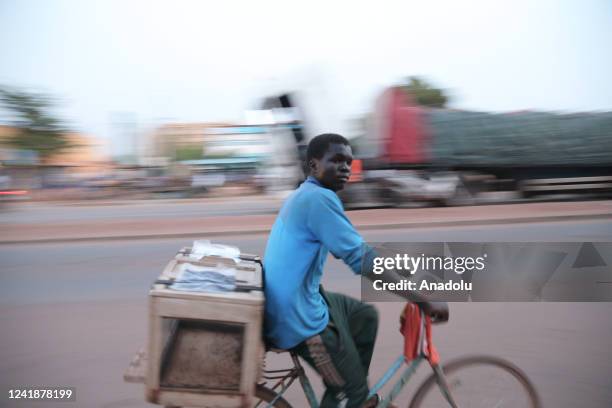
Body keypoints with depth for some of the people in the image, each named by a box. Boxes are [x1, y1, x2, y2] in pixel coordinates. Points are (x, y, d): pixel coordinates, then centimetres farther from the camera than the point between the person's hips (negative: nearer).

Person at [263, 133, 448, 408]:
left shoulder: (304, 195, 13)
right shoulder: (320, 198, -20)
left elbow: (351, 252, 21)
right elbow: (363, 261, -25)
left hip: (294, 304, 10)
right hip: (299, 320, -10)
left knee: (366, 315, 25)